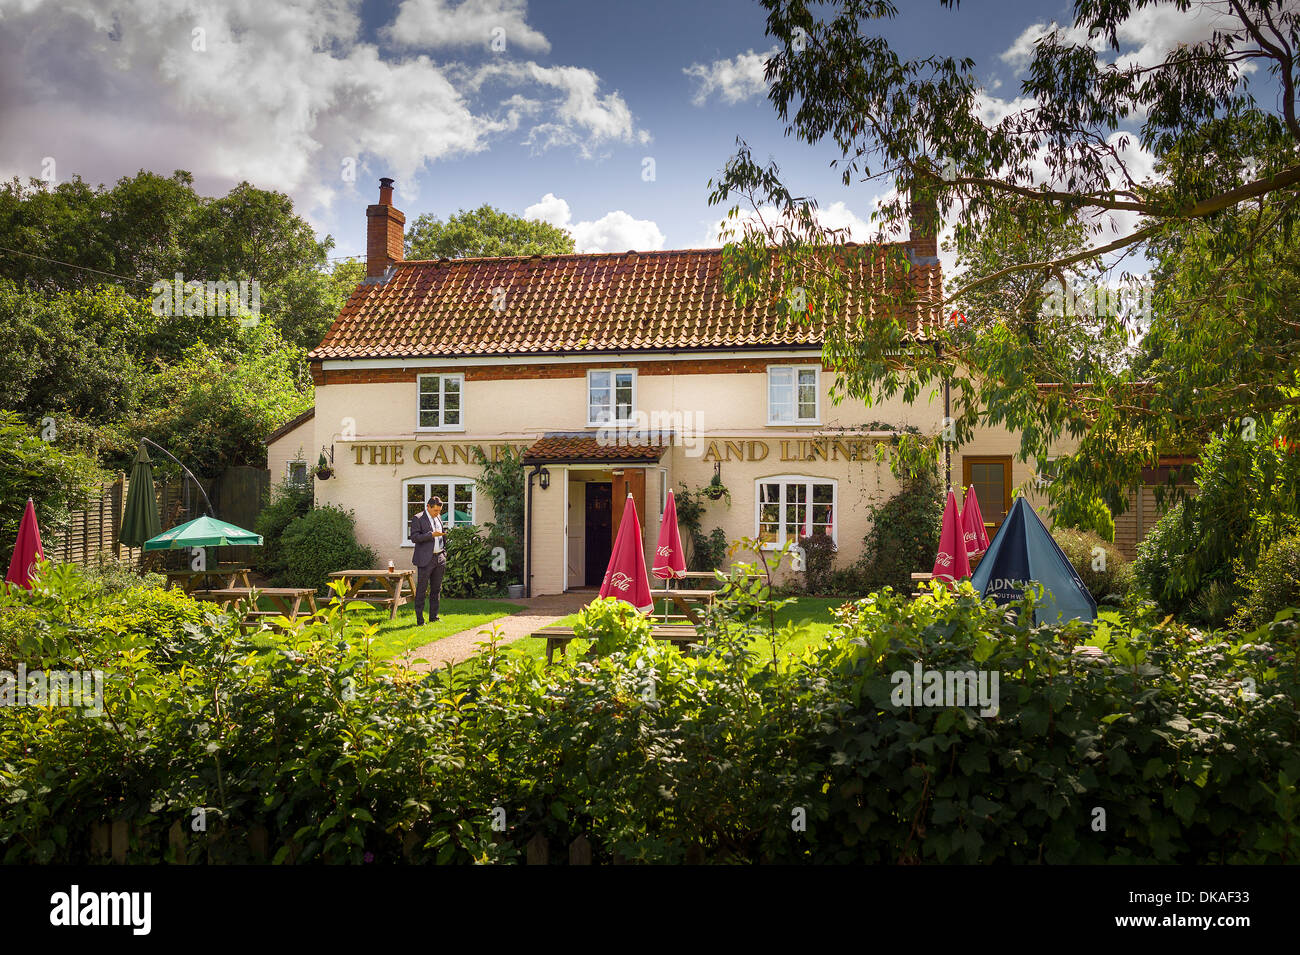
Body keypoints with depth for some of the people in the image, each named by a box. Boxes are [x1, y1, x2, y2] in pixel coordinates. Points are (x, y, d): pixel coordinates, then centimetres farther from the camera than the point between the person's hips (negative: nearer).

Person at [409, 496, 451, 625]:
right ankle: (419, 620, 1)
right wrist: (431, 535, -21)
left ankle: (433, 617, 17)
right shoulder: (417, 518, -6)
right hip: (425, 560, -7)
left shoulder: (439, 517, 14)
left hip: (439, 558, 7)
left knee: (436, 589, 10)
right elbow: (414, 538, -14)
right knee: (421, 589, -3)